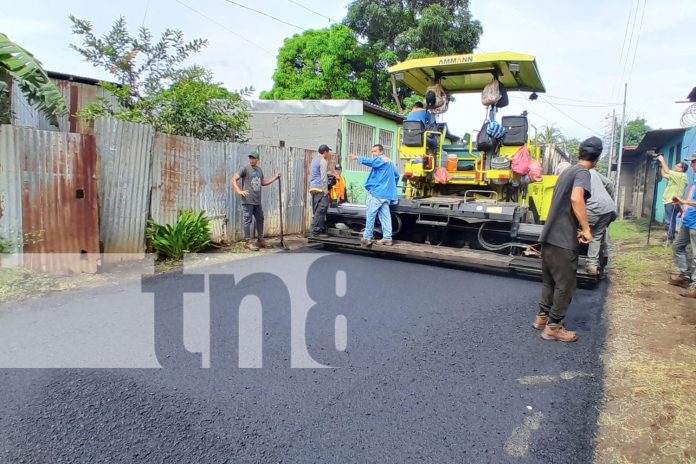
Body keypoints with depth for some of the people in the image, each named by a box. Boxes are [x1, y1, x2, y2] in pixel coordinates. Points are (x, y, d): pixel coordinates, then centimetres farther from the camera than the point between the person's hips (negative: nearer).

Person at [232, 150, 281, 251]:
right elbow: (234, 180, -8)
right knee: (247, 221, -2)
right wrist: (239, 191, -21)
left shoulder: (259, 170, 15)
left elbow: (263, 183, 26)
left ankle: (260, 240, 26)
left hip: (257, 201, 7)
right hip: (248, 201, -7)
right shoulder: (245, 168, -5)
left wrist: (275, 177, 19)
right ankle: (248, 242, 5)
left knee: (260, 219, 14)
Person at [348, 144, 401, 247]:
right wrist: (391, 186, 29)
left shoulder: (380, 160, -7)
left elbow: (369, 161, -27)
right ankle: (387, 238, 6)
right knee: (385, 216, 7)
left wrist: (357, 157, -23)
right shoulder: (390, 162, 21)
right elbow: (397, 175, 26)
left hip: (377, 193, -9)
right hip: (387, 194, 9)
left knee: (370, 216, -3)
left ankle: (367, 238, 0)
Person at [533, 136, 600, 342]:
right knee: (565, 285, 2)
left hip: (549, 236, 9)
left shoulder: (568, 171, 17)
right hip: (563, 240, -9)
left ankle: (542, 317, 27)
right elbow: (576, 199, -30)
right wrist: (586, 229, -23)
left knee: (550, 280, 19)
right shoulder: (583, 173, -10)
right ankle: (553, 327, 9)